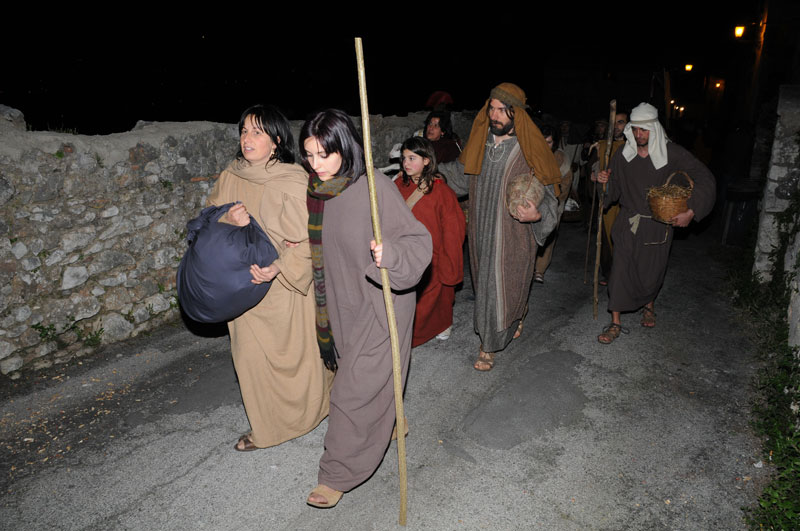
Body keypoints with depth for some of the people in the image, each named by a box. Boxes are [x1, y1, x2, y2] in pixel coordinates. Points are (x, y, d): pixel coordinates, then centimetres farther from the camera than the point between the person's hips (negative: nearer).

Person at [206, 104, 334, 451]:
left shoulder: (294, 181, -14)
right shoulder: (230, 178, 1)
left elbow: (308, 237, -16)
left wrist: (280, 267, -29)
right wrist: (229, 220, -14)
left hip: (284, 285, -4)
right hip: (245, 282, 5)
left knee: (292, 352, 7)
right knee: (251, 355, 12)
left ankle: (311, 407, 37)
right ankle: (265, 426, 35)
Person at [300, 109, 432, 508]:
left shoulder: (375, 188, -21)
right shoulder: (315, 190, 0)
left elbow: (417, 241, -21)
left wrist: (389, 253, -39)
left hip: (380, 305, -7)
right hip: (341, 303, 7)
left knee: (356, 390, 2)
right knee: (351, 369, 23)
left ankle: (338, 475, 20)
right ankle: (390, 424, 50)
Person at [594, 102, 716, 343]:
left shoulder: (672, 153, -10)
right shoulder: (623, 155, -2)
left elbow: (704, 178, -7)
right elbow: (615, 190, 9)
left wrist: (690, 212, -16)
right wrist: (605, 181, -14)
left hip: (658, 225, -1)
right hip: (628, 223, 1)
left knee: (652, 272, 11)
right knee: (620, 270, -6)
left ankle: (649, 305, 43)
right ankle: (615, 323, 5)